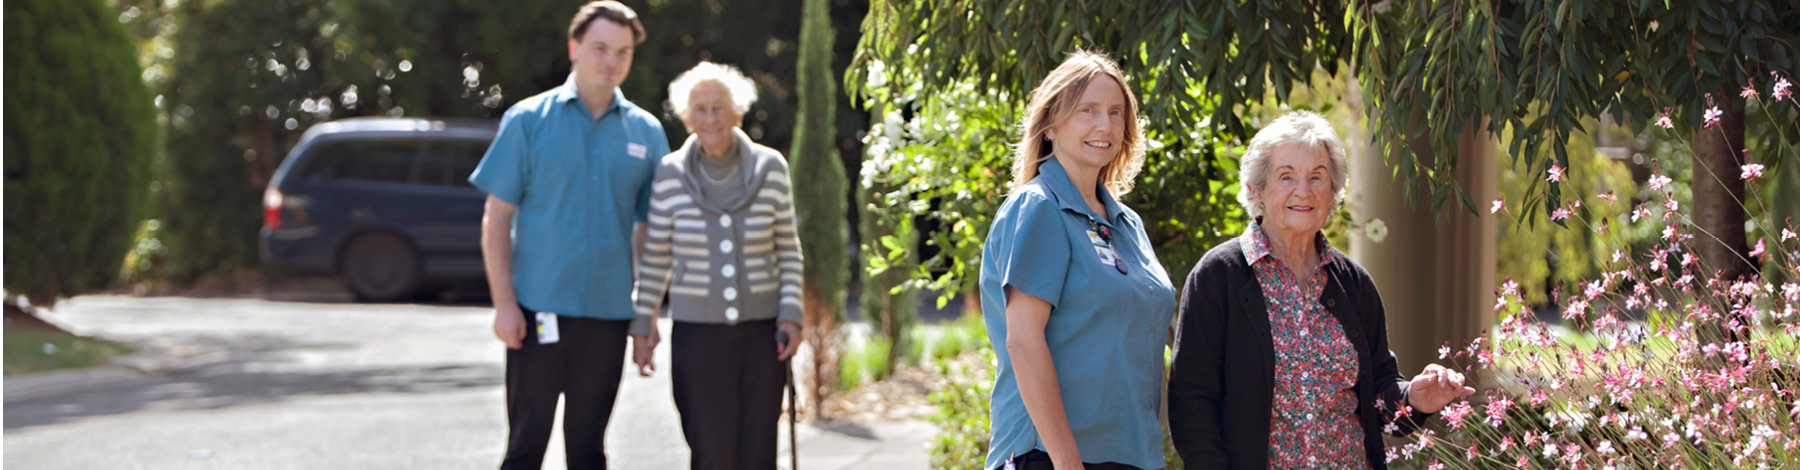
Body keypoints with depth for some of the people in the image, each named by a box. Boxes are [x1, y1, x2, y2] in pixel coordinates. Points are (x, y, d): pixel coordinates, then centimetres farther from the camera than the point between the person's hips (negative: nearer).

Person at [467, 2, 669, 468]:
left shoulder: (646, 132, 7)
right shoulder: (528, 120, -1)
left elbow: (649, 228, 11)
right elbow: (497, 219, -2)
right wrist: (503, 303, -9)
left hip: (609, 312, 2)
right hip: (540, 308, -2)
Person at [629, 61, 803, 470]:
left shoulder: (770, 168, -1)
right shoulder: (670, 174, -2)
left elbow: (788, 249, 7)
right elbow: (655, 256, 7)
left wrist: (791, 313, -2)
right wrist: (644, 323, 6)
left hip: (761, 331, 1)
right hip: (698, 333, -1)